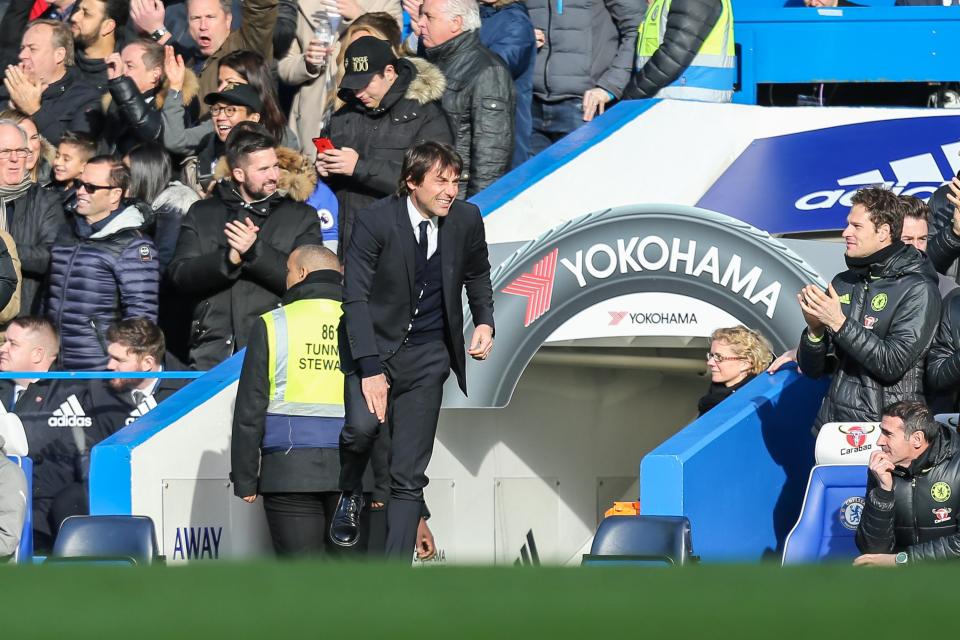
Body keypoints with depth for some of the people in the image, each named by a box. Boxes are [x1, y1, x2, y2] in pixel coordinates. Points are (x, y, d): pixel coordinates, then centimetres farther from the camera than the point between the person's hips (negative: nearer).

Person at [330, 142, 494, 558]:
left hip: (427, 355, 3)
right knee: (363, 424, -31)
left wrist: (484, 321, 0)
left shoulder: (465, 220, -2)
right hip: (375, 346, -3)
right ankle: (349, 495, 3)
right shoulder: (375, 221, -14)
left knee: (409, 478, -1)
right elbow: (355, 298, -16)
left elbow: (477, 276, 19)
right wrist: (370, 369, -24)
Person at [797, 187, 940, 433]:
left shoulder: (918, 290, -8)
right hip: (833, 425, 6)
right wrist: (815, 329, -9)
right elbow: (813, 369, 12)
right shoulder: (843, 283, 11)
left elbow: (894, 364, -17)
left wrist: (839, 324, -19)